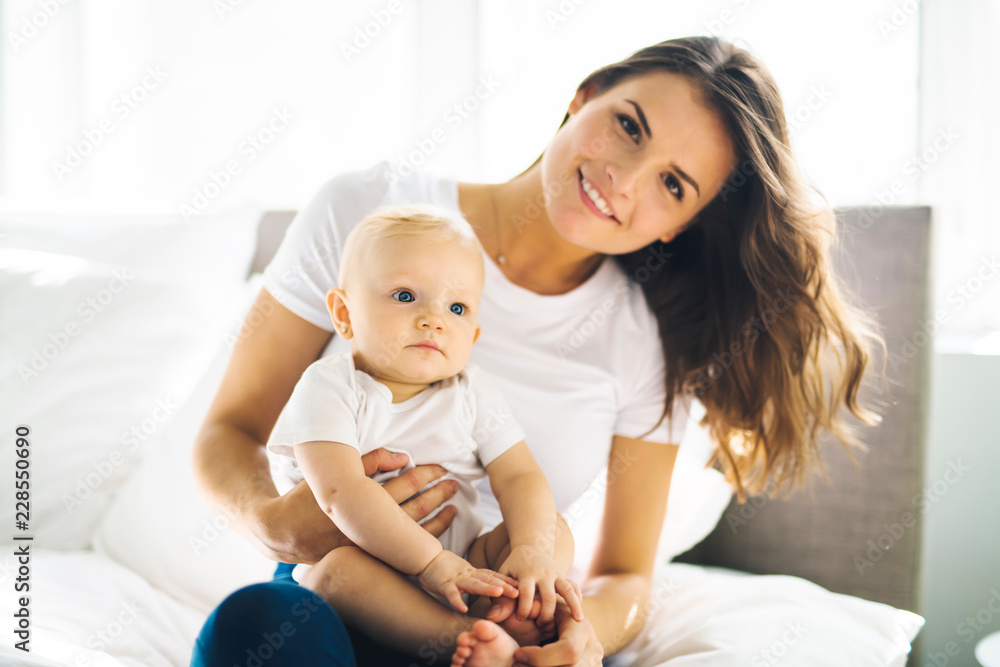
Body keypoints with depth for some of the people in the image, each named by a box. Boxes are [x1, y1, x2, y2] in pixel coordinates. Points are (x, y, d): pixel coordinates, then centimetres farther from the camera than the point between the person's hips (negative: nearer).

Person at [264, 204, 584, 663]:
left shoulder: (471, 394, 5)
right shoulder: (329, 388, -9)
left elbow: (520, 477, -3)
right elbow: (340, 492, -23)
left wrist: (532, 550, -26)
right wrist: (434, 563, -31)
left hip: (461, 563, 4)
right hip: (367, 564, -4)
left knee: (554, 531, -14)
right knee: (336, 567, -34)